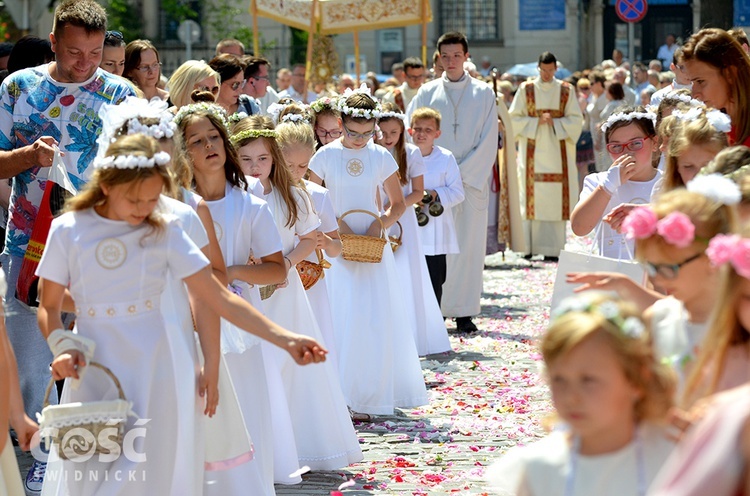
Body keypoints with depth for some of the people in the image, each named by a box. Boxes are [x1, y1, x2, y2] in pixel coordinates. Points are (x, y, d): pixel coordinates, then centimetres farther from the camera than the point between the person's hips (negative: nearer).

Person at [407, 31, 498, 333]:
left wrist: (462, 173, -8)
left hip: (473, 180, 0)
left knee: (469, 246, -1)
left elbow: (488, 142, 1)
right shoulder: (427, 93, 8)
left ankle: (464, 313, 3)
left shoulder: (483, 94, 6)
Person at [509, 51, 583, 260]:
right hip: (533, 153, -1)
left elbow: (576, 119, 4)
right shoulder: (526, 89, 4)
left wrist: (554, 123, -11)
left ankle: (553, 246, -1)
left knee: (556, 198, -3)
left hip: (557, 152, 1)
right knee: (533, 197, -4)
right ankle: (531, 246, -2)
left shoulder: (566, 91, 6)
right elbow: (514, 118, 2)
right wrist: (537, 122, -11)